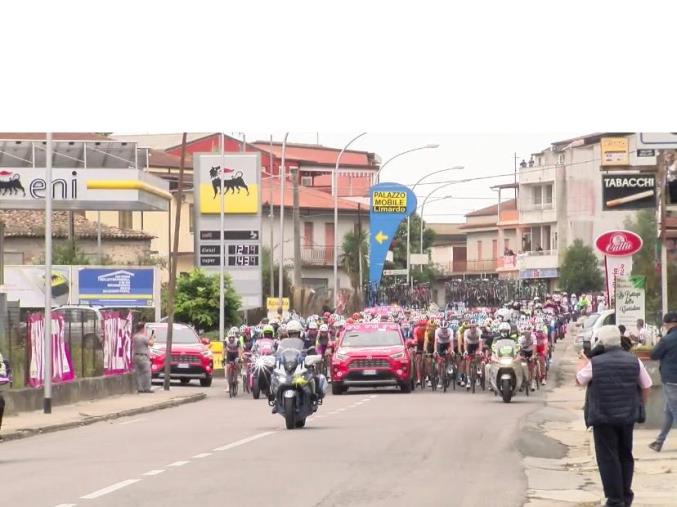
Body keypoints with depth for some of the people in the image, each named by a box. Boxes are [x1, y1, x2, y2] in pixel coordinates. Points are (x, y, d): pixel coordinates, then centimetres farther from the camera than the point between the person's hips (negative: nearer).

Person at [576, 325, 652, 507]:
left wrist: (583, 364, 25)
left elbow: (579, 380, 6)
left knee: (608, 458, 2)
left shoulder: (594, 363, -12)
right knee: (625, 456, 18)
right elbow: (646, 386, 6)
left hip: (603, 417, -4)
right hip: (627, 416, 4)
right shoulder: (634, 361, -3)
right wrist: (639, 405, 22)